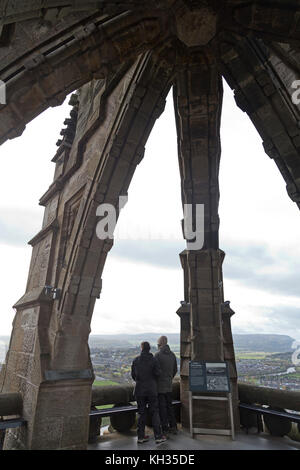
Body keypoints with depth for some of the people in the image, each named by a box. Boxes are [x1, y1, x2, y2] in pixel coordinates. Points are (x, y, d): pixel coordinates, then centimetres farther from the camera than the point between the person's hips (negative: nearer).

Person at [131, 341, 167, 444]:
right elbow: (158, 373, -11)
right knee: (155, 413, 7)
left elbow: (133, 374, 2)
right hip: (151, 390, -3)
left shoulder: (136, 360, -2)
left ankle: (141, 436, 17)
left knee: (142, 413, 13)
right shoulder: (153, 360, -11)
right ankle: (158, 436, 10)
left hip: (139, 390, 3)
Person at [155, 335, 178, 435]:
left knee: (162, 407, 4)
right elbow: (175, 370, 11)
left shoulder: (158, 355, -16)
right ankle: (173, 427, 21)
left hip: (160, 386, -6)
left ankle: (165, 429, 11)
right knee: (169, 405, 17)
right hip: (169, 386, 6)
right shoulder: (172, 355, 4)